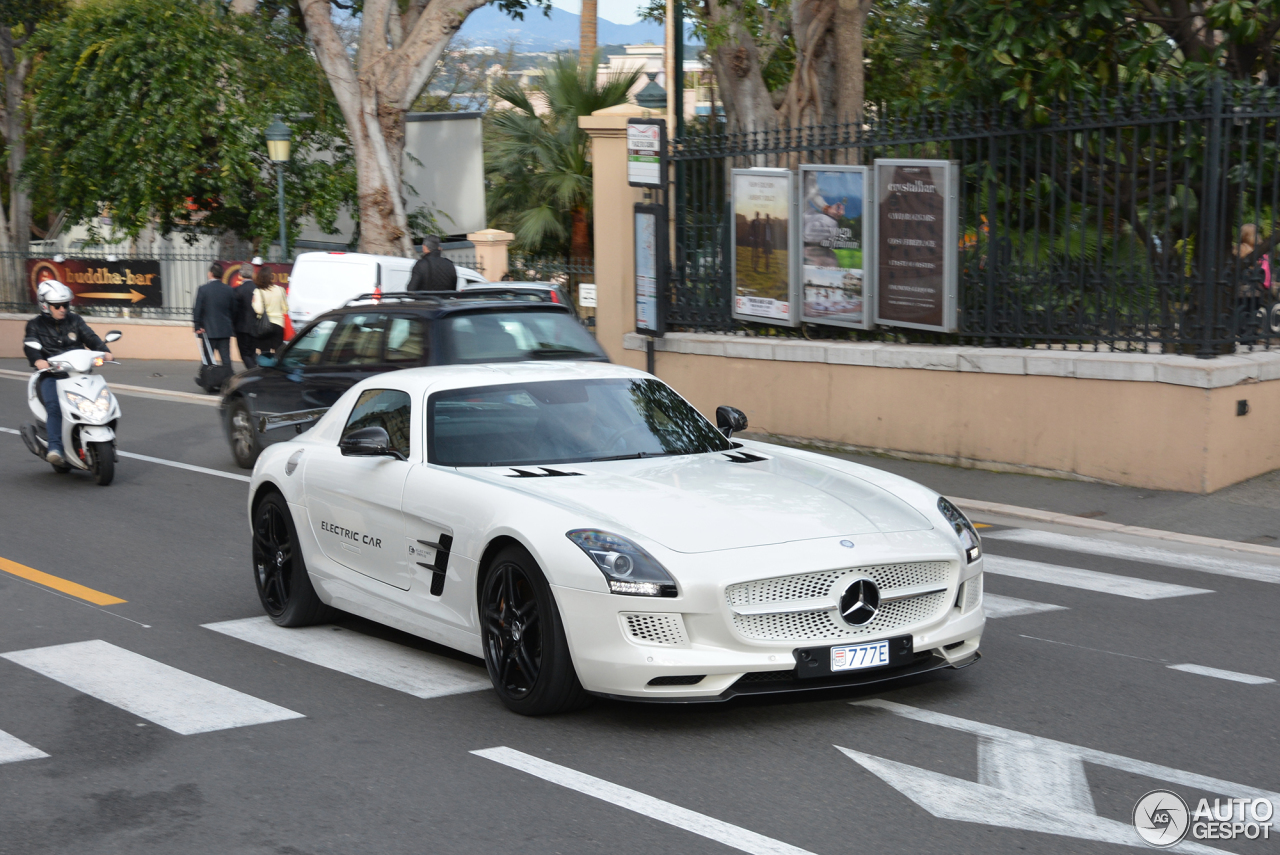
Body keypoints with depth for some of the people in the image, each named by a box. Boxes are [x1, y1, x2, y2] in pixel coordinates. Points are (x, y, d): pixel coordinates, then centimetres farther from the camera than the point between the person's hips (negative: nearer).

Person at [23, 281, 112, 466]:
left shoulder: (75, 320, 16)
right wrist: (37, 360, -31)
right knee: (54, 405, -29)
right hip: (50, 374, -3)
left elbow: (90, 337, 4)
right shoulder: (35, 325, 8)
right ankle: (55, 447, -33)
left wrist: (103, 351, -18)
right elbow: (30, 346, -8)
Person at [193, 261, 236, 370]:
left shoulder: (203, 289, -7)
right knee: (226, 358, 2)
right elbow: (233, 311, 9)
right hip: (225, 331, 2)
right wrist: (233, 327, 19)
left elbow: (197, 310, -7)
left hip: (208, 330, -2)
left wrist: (198, 326, 0)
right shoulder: (229, 290, 2)